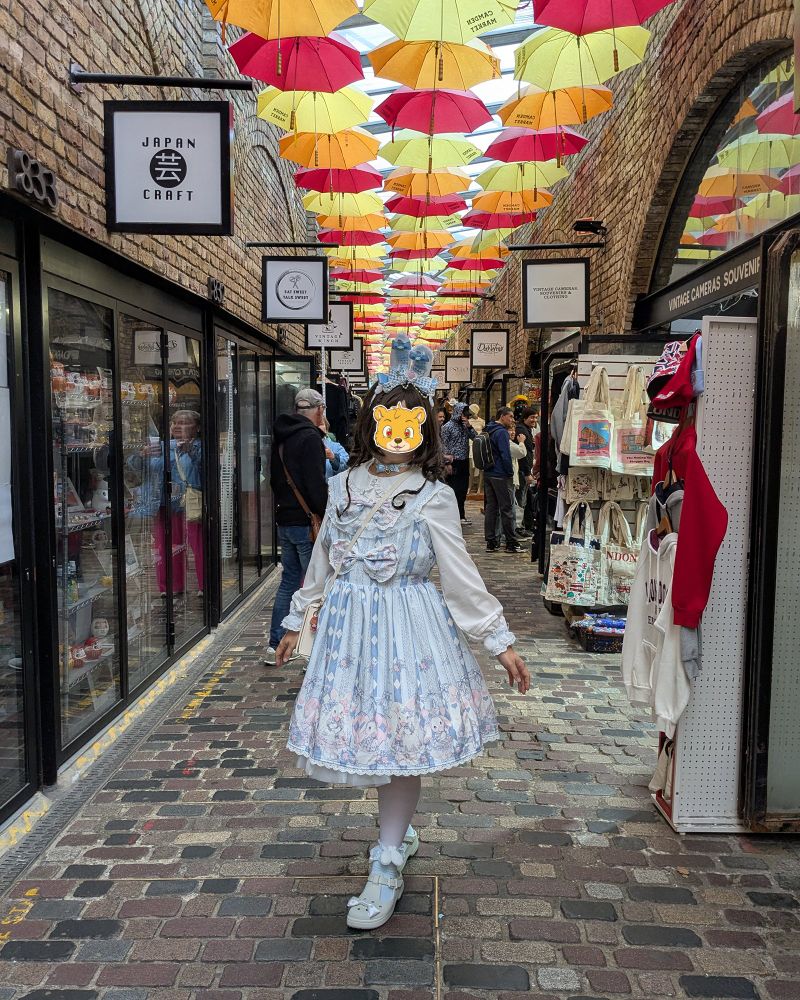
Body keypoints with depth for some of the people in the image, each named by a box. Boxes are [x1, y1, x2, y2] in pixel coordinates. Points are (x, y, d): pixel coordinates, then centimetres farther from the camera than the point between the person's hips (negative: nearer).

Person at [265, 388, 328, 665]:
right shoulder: (310, 438, -15)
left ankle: (275, 645, 20)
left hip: (285, 521, 9)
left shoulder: (281, 438, 13)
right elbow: (316, 486, -20)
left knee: (288, 581, 16)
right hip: (307, 523, -9)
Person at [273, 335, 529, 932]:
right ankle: (400, 835, 30)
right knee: (370, 733, 9)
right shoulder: (345, 485, 2)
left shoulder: (432, 497, -5)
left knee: (399, 733, 5)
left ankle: (387, 868, 18)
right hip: (348, 624, 2)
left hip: (408, 626, -2)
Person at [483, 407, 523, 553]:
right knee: (506, 509, -3)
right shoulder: (502, 432, -14)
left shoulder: (489, 431, 14)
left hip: (488, 474, 9)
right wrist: (510, 473, -10)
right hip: (501, 476, -9)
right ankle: (511, 543, 2)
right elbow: (506, 456, -18)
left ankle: (491, 542, 10)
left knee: (490, 508, 8)